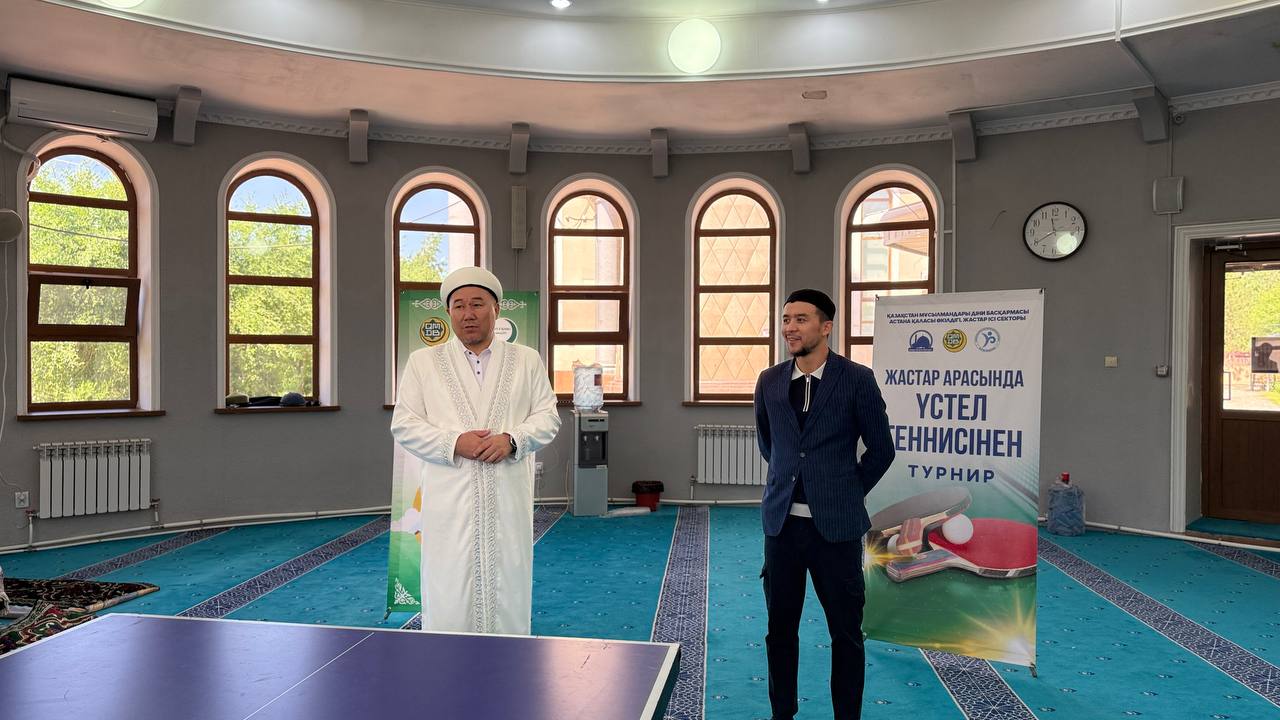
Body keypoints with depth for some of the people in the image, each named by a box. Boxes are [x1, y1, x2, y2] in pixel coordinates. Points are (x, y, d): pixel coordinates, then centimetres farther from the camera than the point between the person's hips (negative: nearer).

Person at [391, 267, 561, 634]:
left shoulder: (527, 360, 11)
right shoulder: (422, 361, 9)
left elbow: (548, 416, 8)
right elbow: (404, 424, 4)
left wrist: (512, 439, -12)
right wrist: (454, 443, -12)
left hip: (508, 504, 1)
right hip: (449, 504, -1)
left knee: (508, 596, 7)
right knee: (448, 601, 0)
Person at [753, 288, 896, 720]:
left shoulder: (857, 380, -6)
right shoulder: (770, 381, 5)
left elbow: (881, 449, 3)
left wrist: (847, 492, 6)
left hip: (835, 524, -3)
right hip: (782, 521, 3)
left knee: (846, 633, 7)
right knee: (780, 628, 11)